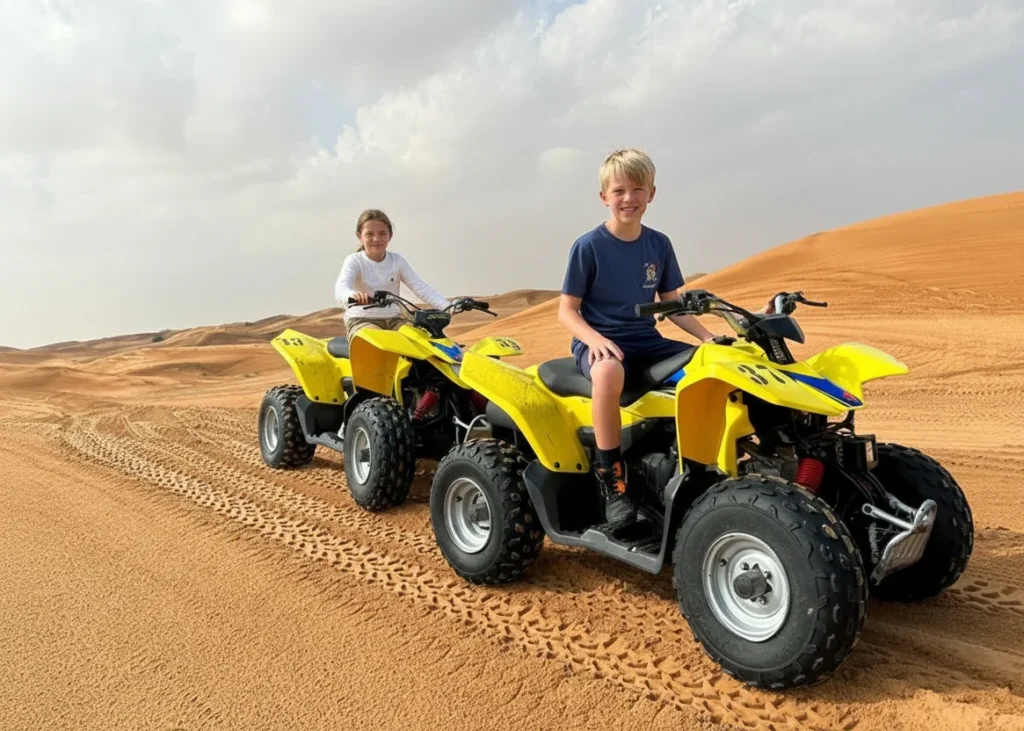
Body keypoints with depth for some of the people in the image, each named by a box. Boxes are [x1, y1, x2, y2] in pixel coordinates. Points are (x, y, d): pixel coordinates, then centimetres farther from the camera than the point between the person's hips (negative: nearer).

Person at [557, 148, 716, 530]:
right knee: (610, 371, -41)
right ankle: (611, 480, -27)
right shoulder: (588, 246, -7)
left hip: (646, 340, 6)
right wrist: (595, 339, -25)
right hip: (599, 342, -5)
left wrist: (709, 337, -1)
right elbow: (567, 311, -6)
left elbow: (672, 304, 13)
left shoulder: (659, 244, 7)